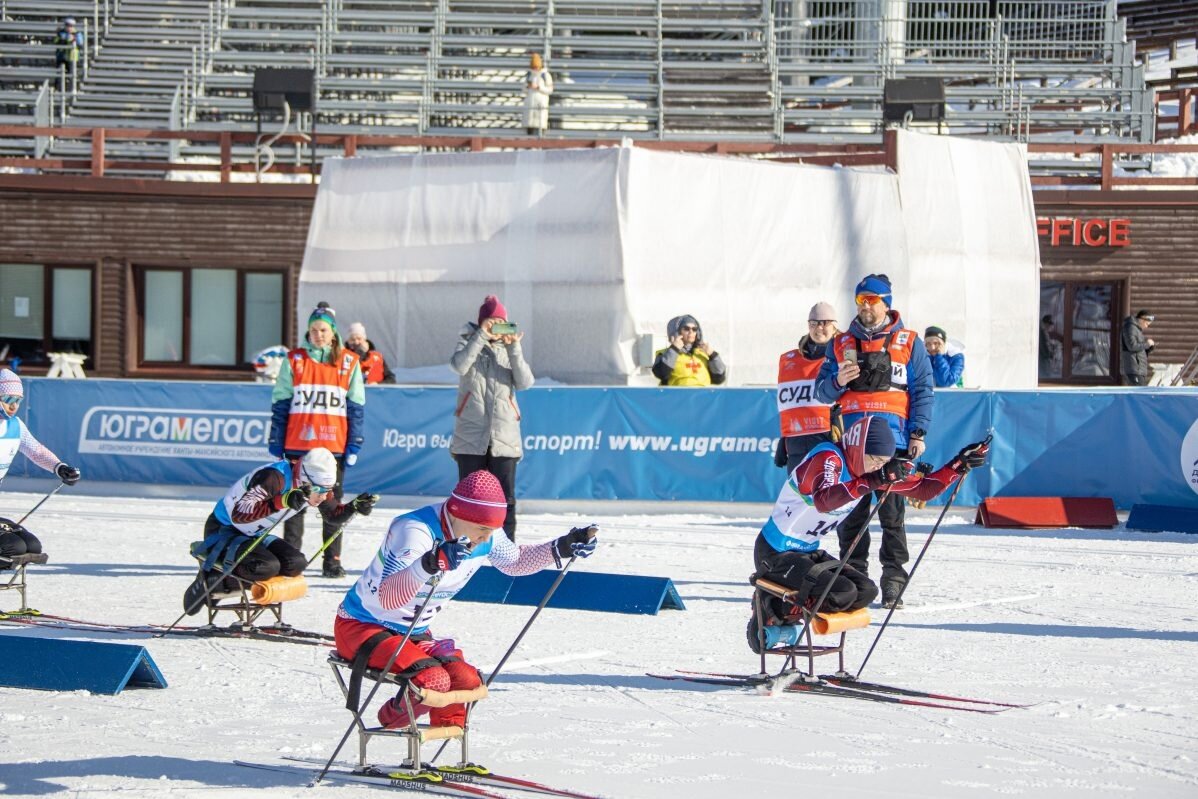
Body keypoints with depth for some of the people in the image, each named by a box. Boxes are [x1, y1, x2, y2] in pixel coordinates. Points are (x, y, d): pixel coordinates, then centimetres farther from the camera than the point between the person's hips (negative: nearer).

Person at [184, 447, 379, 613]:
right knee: (267, 566, -31)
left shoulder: (314, 485, -9)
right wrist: (282, 501, -53)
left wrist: (354, 507, -16)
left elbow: (334, 515, 6)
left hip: (255, 535, 8)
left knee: (296, 563, -13)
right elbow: (239, 514, -43)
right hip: (223, 531, -8)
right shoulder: (275, 478, -33)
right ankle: (211, 576, -7)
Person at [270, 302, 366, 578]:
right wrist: (276, 441, 3)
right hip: (297, 444, 1)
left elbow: (356, 407, 6)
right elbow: (280, 403, 8)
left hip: (334, 445, -1)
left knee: (332, 504, 3)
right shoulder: (295, 360, 6)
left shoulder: (349, 363, 4)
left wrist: (354, 446, 1)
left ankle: (332, 561, 10)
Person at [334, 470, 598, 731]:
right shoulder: (415, 530, -30)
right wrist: (429, 564, -58)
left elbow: (514, 561, 17)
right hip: (361, 628, -8)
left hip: (413, 633, 8)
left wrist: (561, 548, 3)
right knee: (433, 681, -28)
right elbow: (388, 597, -42)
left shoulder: (484, 536, -6)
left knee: (466, 681, -14)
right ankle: (393, 718, 2)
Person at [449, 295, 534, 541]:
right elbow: (459, 365, -17)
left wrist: (513, 348, -12)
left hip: (504, 437, 1)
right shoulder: (469, 343, 7)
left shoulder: (510, 348, 12)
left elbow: (525, 382, -4)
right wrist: (482, 336, -18)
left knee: (505, 500, -2)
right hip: (470, 436, -1)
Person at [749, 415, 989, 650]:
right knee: (842, 593, -24)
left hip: (808, 552, 9)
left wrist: (959, 465, -1)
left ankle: (786, 617, 4)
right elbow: (823, 501, -43)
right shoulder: (828, 458, -22)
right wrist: (873, 480, -51)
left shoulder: (873, 470, 3)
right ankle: (774, 614, -6)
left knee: (866, 592, -3)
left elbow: (922, 490, 9)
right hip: (775, 554, -9)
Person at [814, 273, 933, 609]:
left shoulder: (909, 343, 9)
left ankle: (893, 579, -2)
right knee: (850, 510, 0)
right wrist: (838, 382, -6)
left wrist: (918, 433, -4)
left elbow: (922, 390, 5)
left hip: (893, 439, -3)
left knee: (892, 511, -5)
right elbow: (822, 391, 16)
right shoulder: (841, 344, 17)